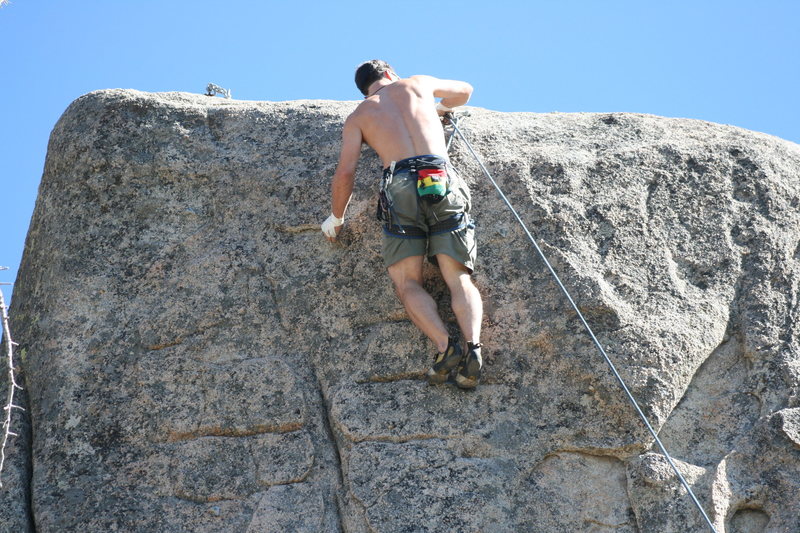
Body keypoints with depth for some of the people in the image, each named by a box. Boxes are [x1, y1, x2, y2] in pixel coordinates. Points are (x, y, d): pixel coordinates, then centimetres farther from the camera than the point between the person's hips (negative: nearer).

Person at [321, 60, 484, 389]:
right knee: (458, 278, -1)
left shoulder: (358, 118, 20)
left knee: (407, 282, 0)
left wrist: (335, 218, 22)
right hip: (444, 182, 1)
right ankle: (472, 344, -26)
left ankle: (445, 345, -24)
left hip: (401, 188, -1)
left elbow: (345, 172, 9)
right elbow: (465, 91, 43)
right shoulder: (418, 84, 26)